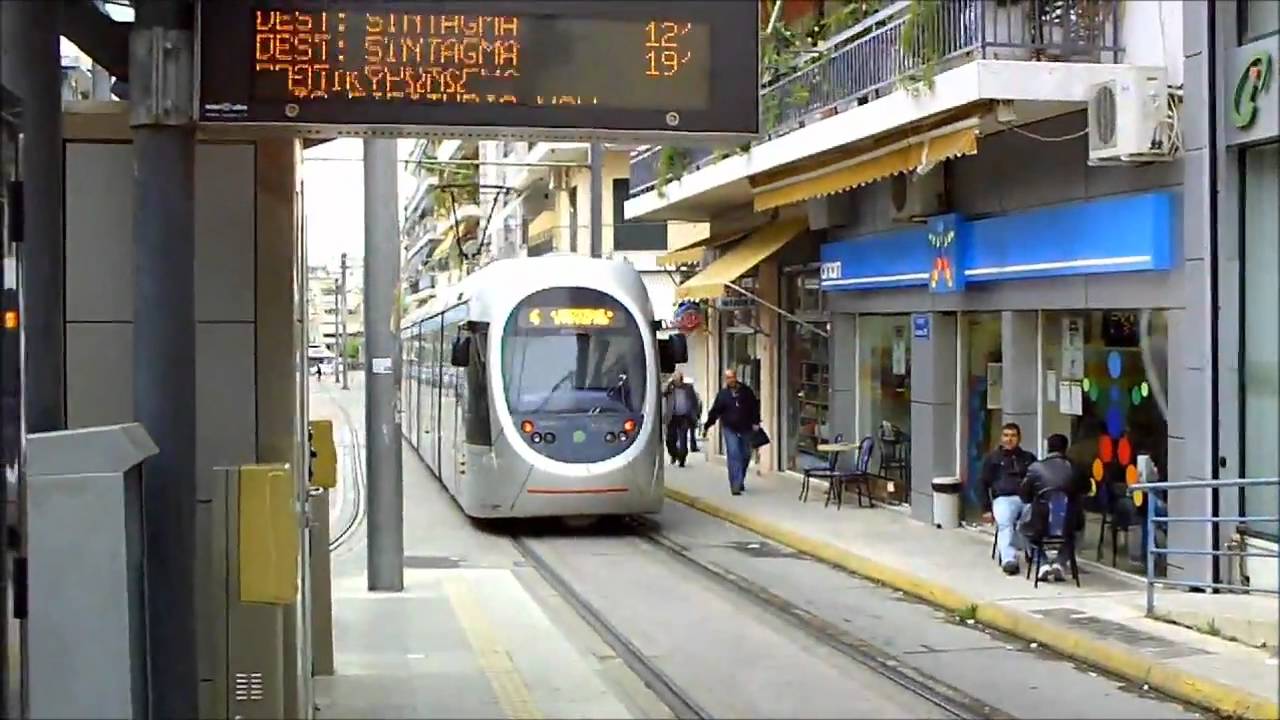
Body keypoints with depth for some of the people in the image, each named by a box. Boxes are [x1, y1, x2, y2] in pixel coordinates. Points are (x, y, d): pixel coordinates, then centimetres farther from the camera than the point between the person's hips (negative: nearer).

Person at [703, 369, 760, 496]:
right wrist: (708, 424, -14)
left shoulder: (746, 391, 3)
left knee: (745, 455, 11)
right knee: (733, 456, -12)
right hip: (730, 429, -3)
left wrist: (755, 422, -3)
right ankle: (736, 485, -13)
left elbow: (755, 407, 6)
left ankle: (740, 481, 31)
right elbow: (715, 410, -3)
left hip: (745, 429, 3)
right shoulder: (722, 394, -1)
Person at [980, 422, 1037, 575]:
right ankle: (1009, 560, -52)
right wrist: (986, 509, 2)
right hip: (1004, 499, -2)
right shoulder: (992, 458, 20)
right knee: (1005, 524, -35)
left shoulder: (1029, 458, 26)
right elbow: (984, 485, 15)